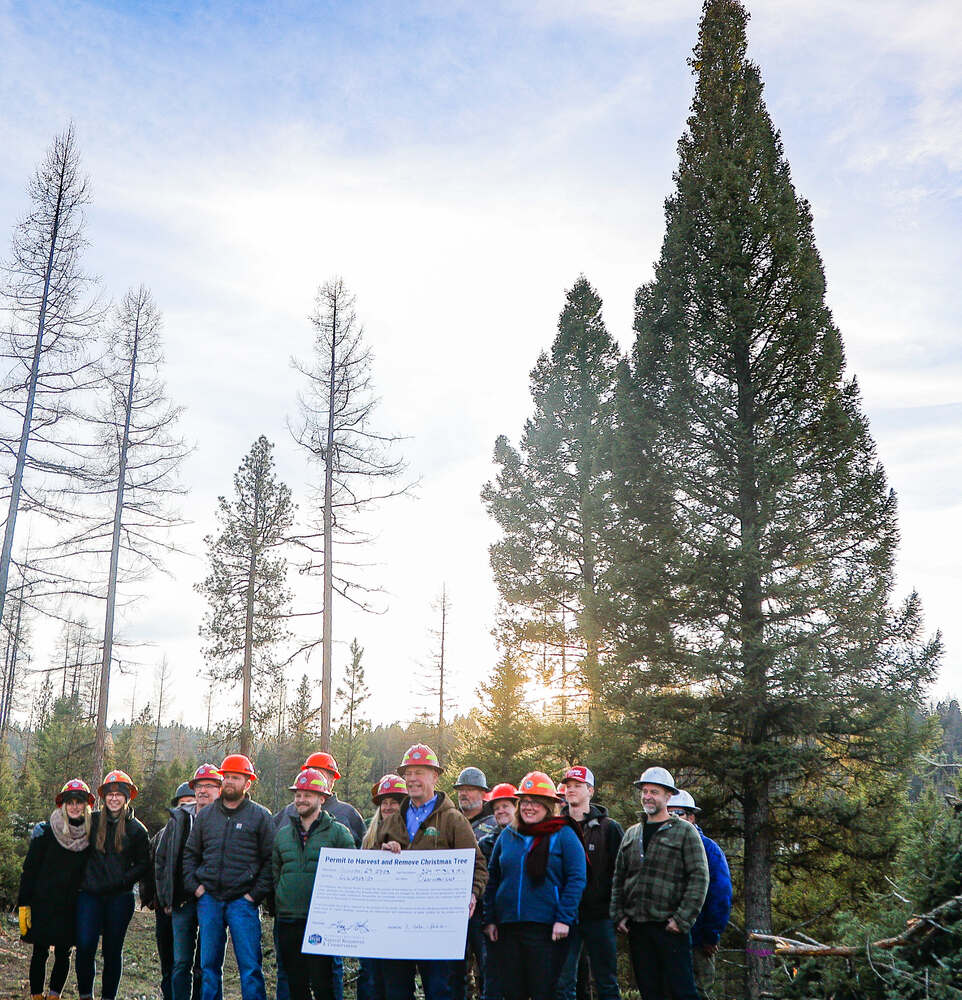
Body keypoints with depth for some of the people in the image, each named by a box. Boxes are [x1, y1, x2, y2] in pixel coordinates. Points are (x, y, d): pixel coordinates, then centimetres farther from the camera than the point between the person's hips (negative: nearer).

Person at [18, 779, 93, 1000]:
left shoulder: (90, 835, 3)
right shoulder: (46, 832, -5)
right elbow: (29, 869, -3)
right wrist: (24, 904, -8)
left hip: (71, 907, 2)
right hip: (43, 904, -2)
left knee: (63, 954, 6)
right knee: (40, 952, 3)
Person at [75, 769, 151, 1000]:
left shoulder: (136, 829, 3)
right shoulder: (92, 821, 5)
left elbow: (143, 864, 6)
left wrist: (122, 881, -8)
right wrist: (82, 879, 4)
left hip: (120, 897, 0)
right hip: (90, 894, 1)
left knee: (113, 950, 5)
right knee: (85, 946, -7)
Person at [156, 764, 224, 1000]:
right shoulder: (178, 820, 8)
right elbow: (160, 860, 13)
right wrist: (165, 898, 8)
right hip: (183, 900, 2)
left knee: (206, 965, 5)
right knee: (181, 963, 3)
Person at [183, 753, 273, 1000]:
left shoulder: (260, 816, 0)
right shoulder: (205, 815, 11)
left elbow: (270, 859, -1)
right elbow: (190, 853, 18)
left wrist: (257, 893, -8)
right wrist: (194, 885, 5)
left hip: (242, 900, -4)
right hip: (209, 899, 4)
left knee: (250, 965, -5)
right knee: (209, 964, 10)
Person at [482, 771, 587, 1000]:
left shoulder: (563, 835, -2)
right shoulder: (507, 835, 11)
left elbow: (576, 879, -7)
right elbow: (493, 880, 16)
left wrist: (564, 919, -14)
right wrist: (489, 919, 9)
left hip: (546, 928, -4)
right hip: (508, 927, 4)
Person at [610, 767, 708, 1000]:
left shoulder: (685, 832, -1)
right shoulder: (632, 834, 16)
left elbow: (699, 878, -7)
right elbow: (618, 878, 18)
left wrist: (682, 919, -13)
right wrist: (618, 915, 7)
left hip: (669, 927, -5)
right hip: (636, 927, 5)